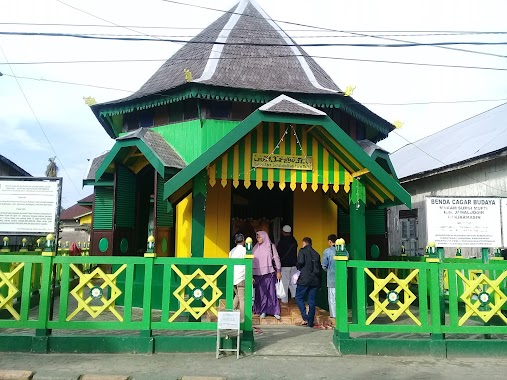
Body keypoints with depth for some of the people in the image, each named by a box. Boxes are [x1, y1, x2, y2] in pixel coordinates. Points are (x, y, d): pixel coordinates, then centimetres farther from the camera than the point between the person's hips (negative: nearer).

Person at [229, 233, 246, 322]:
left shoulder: (232, 251, 13)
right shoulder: (244, 250, -6)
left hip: (232, 277, 7)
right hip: (241, 277, -7)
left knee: (237, 296, 21)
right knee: (242, 299, -2)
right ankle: (242, 319, -2)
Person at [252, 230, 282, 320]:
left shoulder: (271, 246, 0)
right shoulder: (255, 248, 8)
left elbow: (276, 259, 1)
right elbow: (252, 262, 10)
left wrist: (278, 271, -3)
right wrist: (251, 275, 7)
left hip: (269, 273, -3)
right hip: (258, 274, 3)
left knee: (272, 292, -2)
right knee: (261, 292, 3)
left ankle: (275, 311, 5)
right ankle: (263, 311, 13)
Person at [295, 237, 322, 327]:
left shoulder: (302, 251, -2)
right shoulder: (316, 253, 14)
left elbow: (300, 262, -18)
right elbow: (320, 268, 13)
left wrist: (298, 267, 5)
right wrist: (319, 281, 16)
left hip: (304, 279, -5)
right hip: (315, 280, 5)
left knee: (299, 297, 7)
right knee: (312, 300, 8)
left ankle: (305, 318, -4)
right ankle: (311, 322, 10)